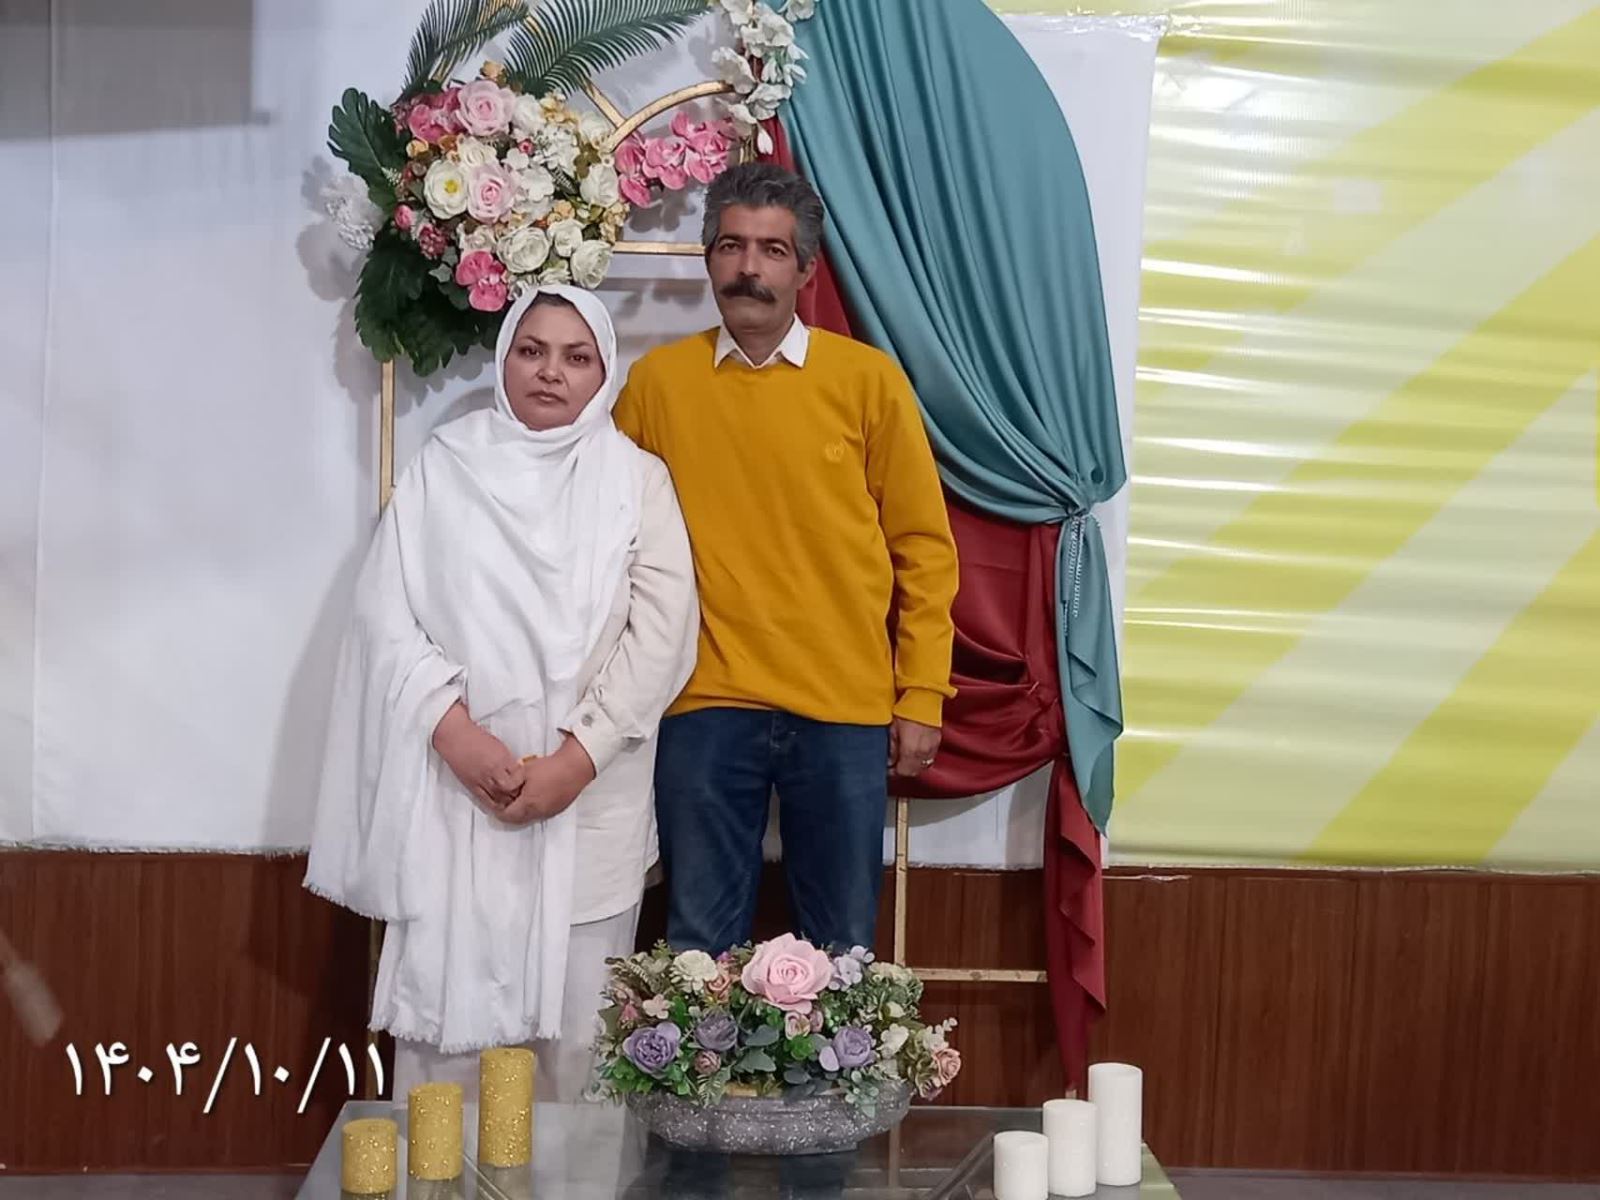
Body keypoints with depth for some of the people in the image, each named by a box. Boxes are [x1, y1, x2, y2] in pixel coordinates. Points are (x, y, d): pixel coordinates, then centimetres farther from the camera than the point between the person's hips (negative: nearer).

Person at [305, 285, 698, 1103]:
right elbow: (389, 616, 1)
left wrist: (575, 759, -12)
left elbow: (660, 634, -3)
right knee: (444, 1001, -1)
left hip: (590, 795, 0)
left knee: (574, 1017, 2)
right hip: (456, 787, 0)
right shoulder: (443, 469, 6)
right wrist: (458, 733, -13)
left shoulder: (637, 481, 6)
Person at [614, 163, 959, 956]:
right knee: (700, 948, 9)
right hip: (705, 708, 1)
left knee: (841, 952, 10)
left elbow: (923, 545, 3)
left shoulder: (868, 379, 0)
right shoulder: (656, 381, 3)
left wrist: (921, 697, 0)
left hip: (845, 712, 0)